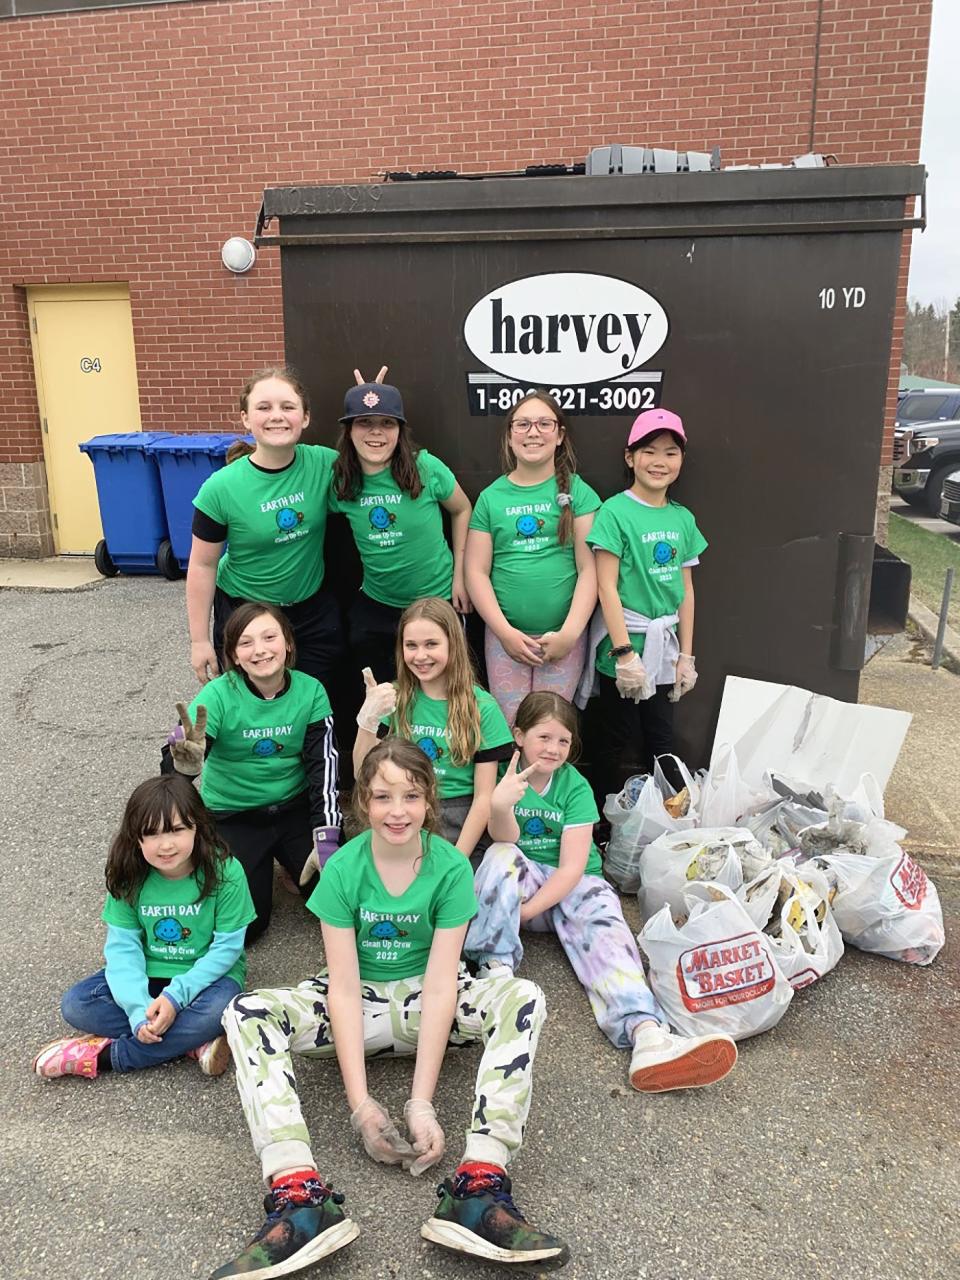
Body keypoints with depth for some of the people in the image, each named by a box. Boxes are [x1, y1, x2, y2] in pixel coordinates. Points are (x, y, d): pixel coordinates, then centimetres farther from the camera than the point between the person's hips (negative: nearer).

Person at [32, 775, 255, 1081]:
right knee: (75, 1004, -18)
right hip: (148, 973, 4)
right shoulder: (129, 878, -12)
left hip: (207, 974, -3)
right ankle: (196, 1042, -20)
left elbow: (227, 947, -17)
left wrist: (176, 995, -27)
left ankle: (100, 1055, -19)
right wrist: (140, 1009, -27)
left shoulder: (225, 872, -21)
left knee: (216, 1010, -35)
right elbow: (123, 946, -13)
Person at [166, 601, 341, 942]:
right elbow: (172, 766, -25)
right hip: (232, 815, -2)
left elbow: (324, 766, -9)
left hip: (295, 807, 2)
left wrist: (327, 839, -17)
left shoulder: (310, 691, -10)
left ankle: (285, 859, 19)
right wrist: (185, 763, -50)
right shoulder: (219, 694, -18)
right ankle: (261, 867, 19)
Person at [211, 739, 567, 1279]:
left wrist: (422, 1103, -26)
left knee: (525, 999, -29)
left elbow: (439, 986, -18)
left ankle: (479, 1188, -36)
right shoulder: (343, 870, -14)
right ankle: (302, 1196, -39)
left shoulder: (451, 867, -15)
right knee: (247, 1013, -26)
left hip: (422, 1000, 0)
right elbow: (343, 987, -17)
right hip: (358, 1002, 1)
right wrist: (360, 1102, -25)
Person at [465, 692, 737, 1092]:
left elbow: (572, 867, -13)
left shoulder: (575, 787, -6)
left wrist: (526, 909, -22)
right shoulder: (505, 774, -4)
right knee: (502, 856, -31)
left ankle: (648, 1037, -52)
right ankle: (495, 967, -29)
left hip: (570, 885, 0)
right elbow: (506, 839, -19)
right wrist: (500, 805, -41)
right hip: (521, 878, 0)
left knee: (604, 924, -30)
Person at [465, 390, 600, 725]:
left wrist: (570, 633, -11)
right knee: (511, 727, 2)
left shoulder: (577, 492, 1)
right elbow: (477, 572, 2)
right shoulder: (491, 497, 5)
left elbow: (589, 569, -4)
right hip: (506, 635, 1)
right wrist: (505, 631, -6)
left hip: (564, 635, -1)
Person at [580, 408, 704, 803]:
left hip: (664, 647, 5)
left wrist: (686, 654, 9)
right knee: (618, 741, 6)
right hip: (624, 645, -5)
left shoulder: (683, 518, 7)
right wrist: (625, 652, -17)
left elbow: (686, 589, 10)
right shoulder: (615, 512, -11)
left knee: (661, 742, 15)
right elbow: (606, 586, -14)